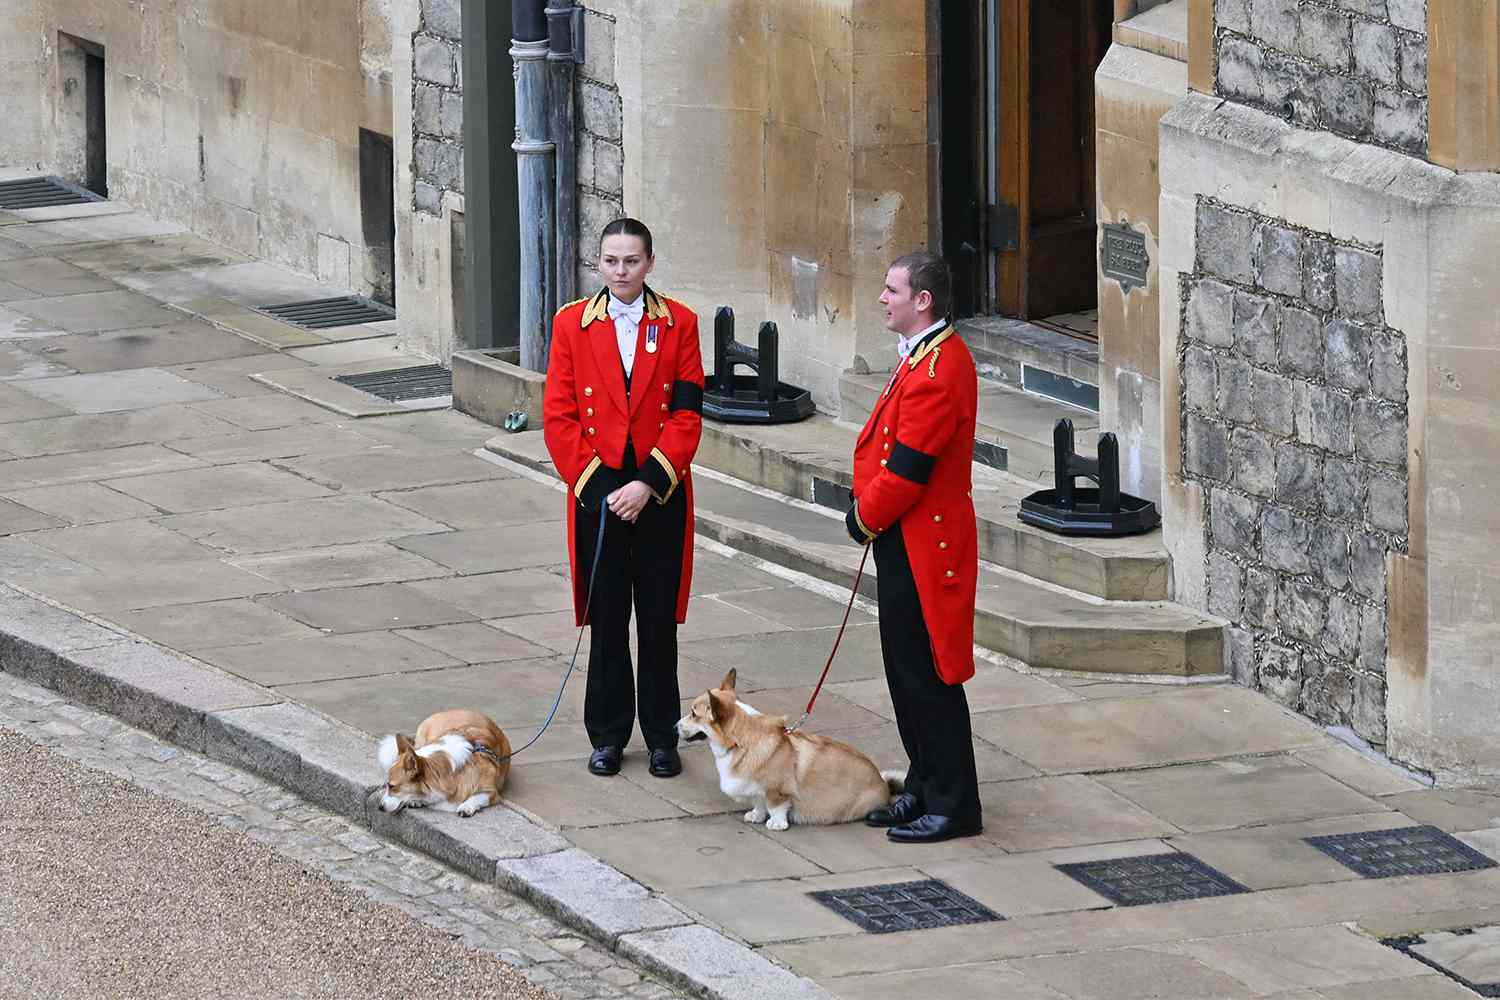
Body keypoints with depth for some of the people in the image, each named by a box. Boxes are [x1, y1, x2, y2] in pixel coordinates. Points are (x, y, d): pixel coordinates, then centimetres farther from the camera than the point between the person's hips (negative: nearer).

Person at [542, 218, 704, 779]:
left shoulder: (678, 324, 0)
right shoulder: (572, 324, 1)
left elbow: (686, 414, -4)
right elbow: (558, 417, -1)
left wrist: (647, 484, -13)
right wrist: (596, 487, -9)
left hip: (660, 495, 0)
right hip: (598, 495, 0)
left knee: (659, 620, 5)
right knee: (606, 621, 6)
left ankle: (662, 737, 14)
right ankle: (607, 736, 16)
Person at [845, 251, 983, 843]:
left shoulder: (938, 372, -23)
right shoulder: (924, 357, 11)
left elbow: (906, 469, -22)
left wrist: (866, 519, -7)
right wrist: (867, 511, 7)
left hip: (920, 546, -10)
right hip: (906, 541, 10)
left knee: (927, 677, -3)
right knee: (906, 672, 16)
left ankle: (953, 807, 4)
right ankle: (925, 790, 25)